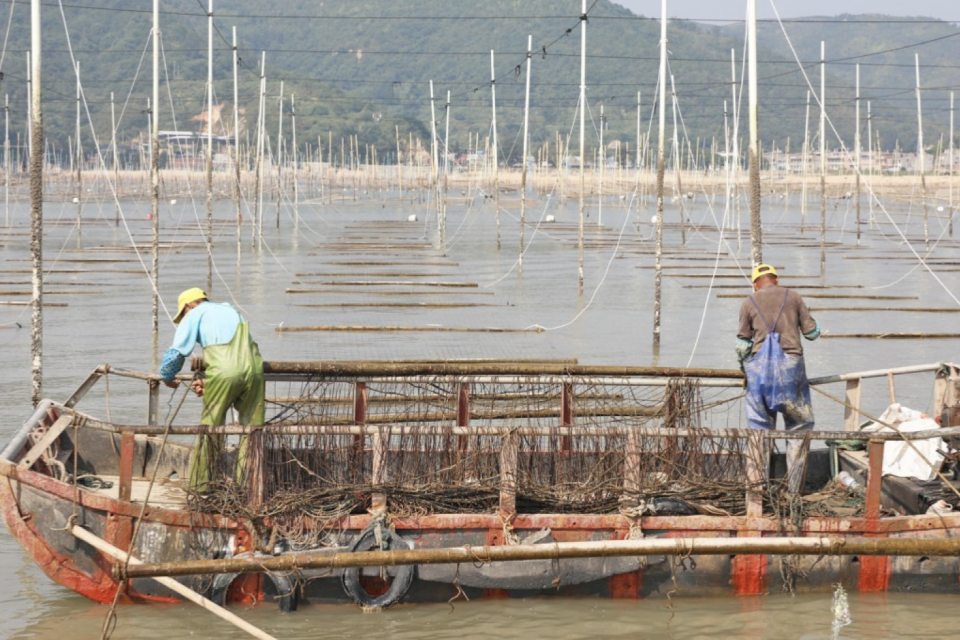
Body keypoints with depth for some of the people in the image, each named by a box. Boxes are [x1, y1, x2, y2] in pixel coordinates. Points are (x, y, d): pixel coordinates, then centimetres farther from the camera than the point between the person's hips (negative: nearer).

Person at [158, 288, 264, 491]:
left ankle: (199, 484, 10)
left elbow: (177, 352, 7)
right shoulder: (231, 311, 32)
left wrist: (167, 377, 26)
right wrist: (208, 382, 26)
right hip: (253, 368, 5)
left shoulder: (195, 314, 14)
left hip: (224, 371, -5)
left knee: (210, 428, 6)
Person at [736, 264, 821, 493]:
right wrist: (815, 326, 32)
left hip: (759, 366, 1)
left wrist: (743, 366, 24)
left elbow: (742, 344, 5)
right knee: (799, 427, 9)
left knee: (759, 429, 7)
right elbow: (811, 332, 9)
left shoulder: (749, 302, 8)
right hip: (790, 363, 0)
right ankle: (794, 487, 4)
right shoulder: (793, 297, 9)